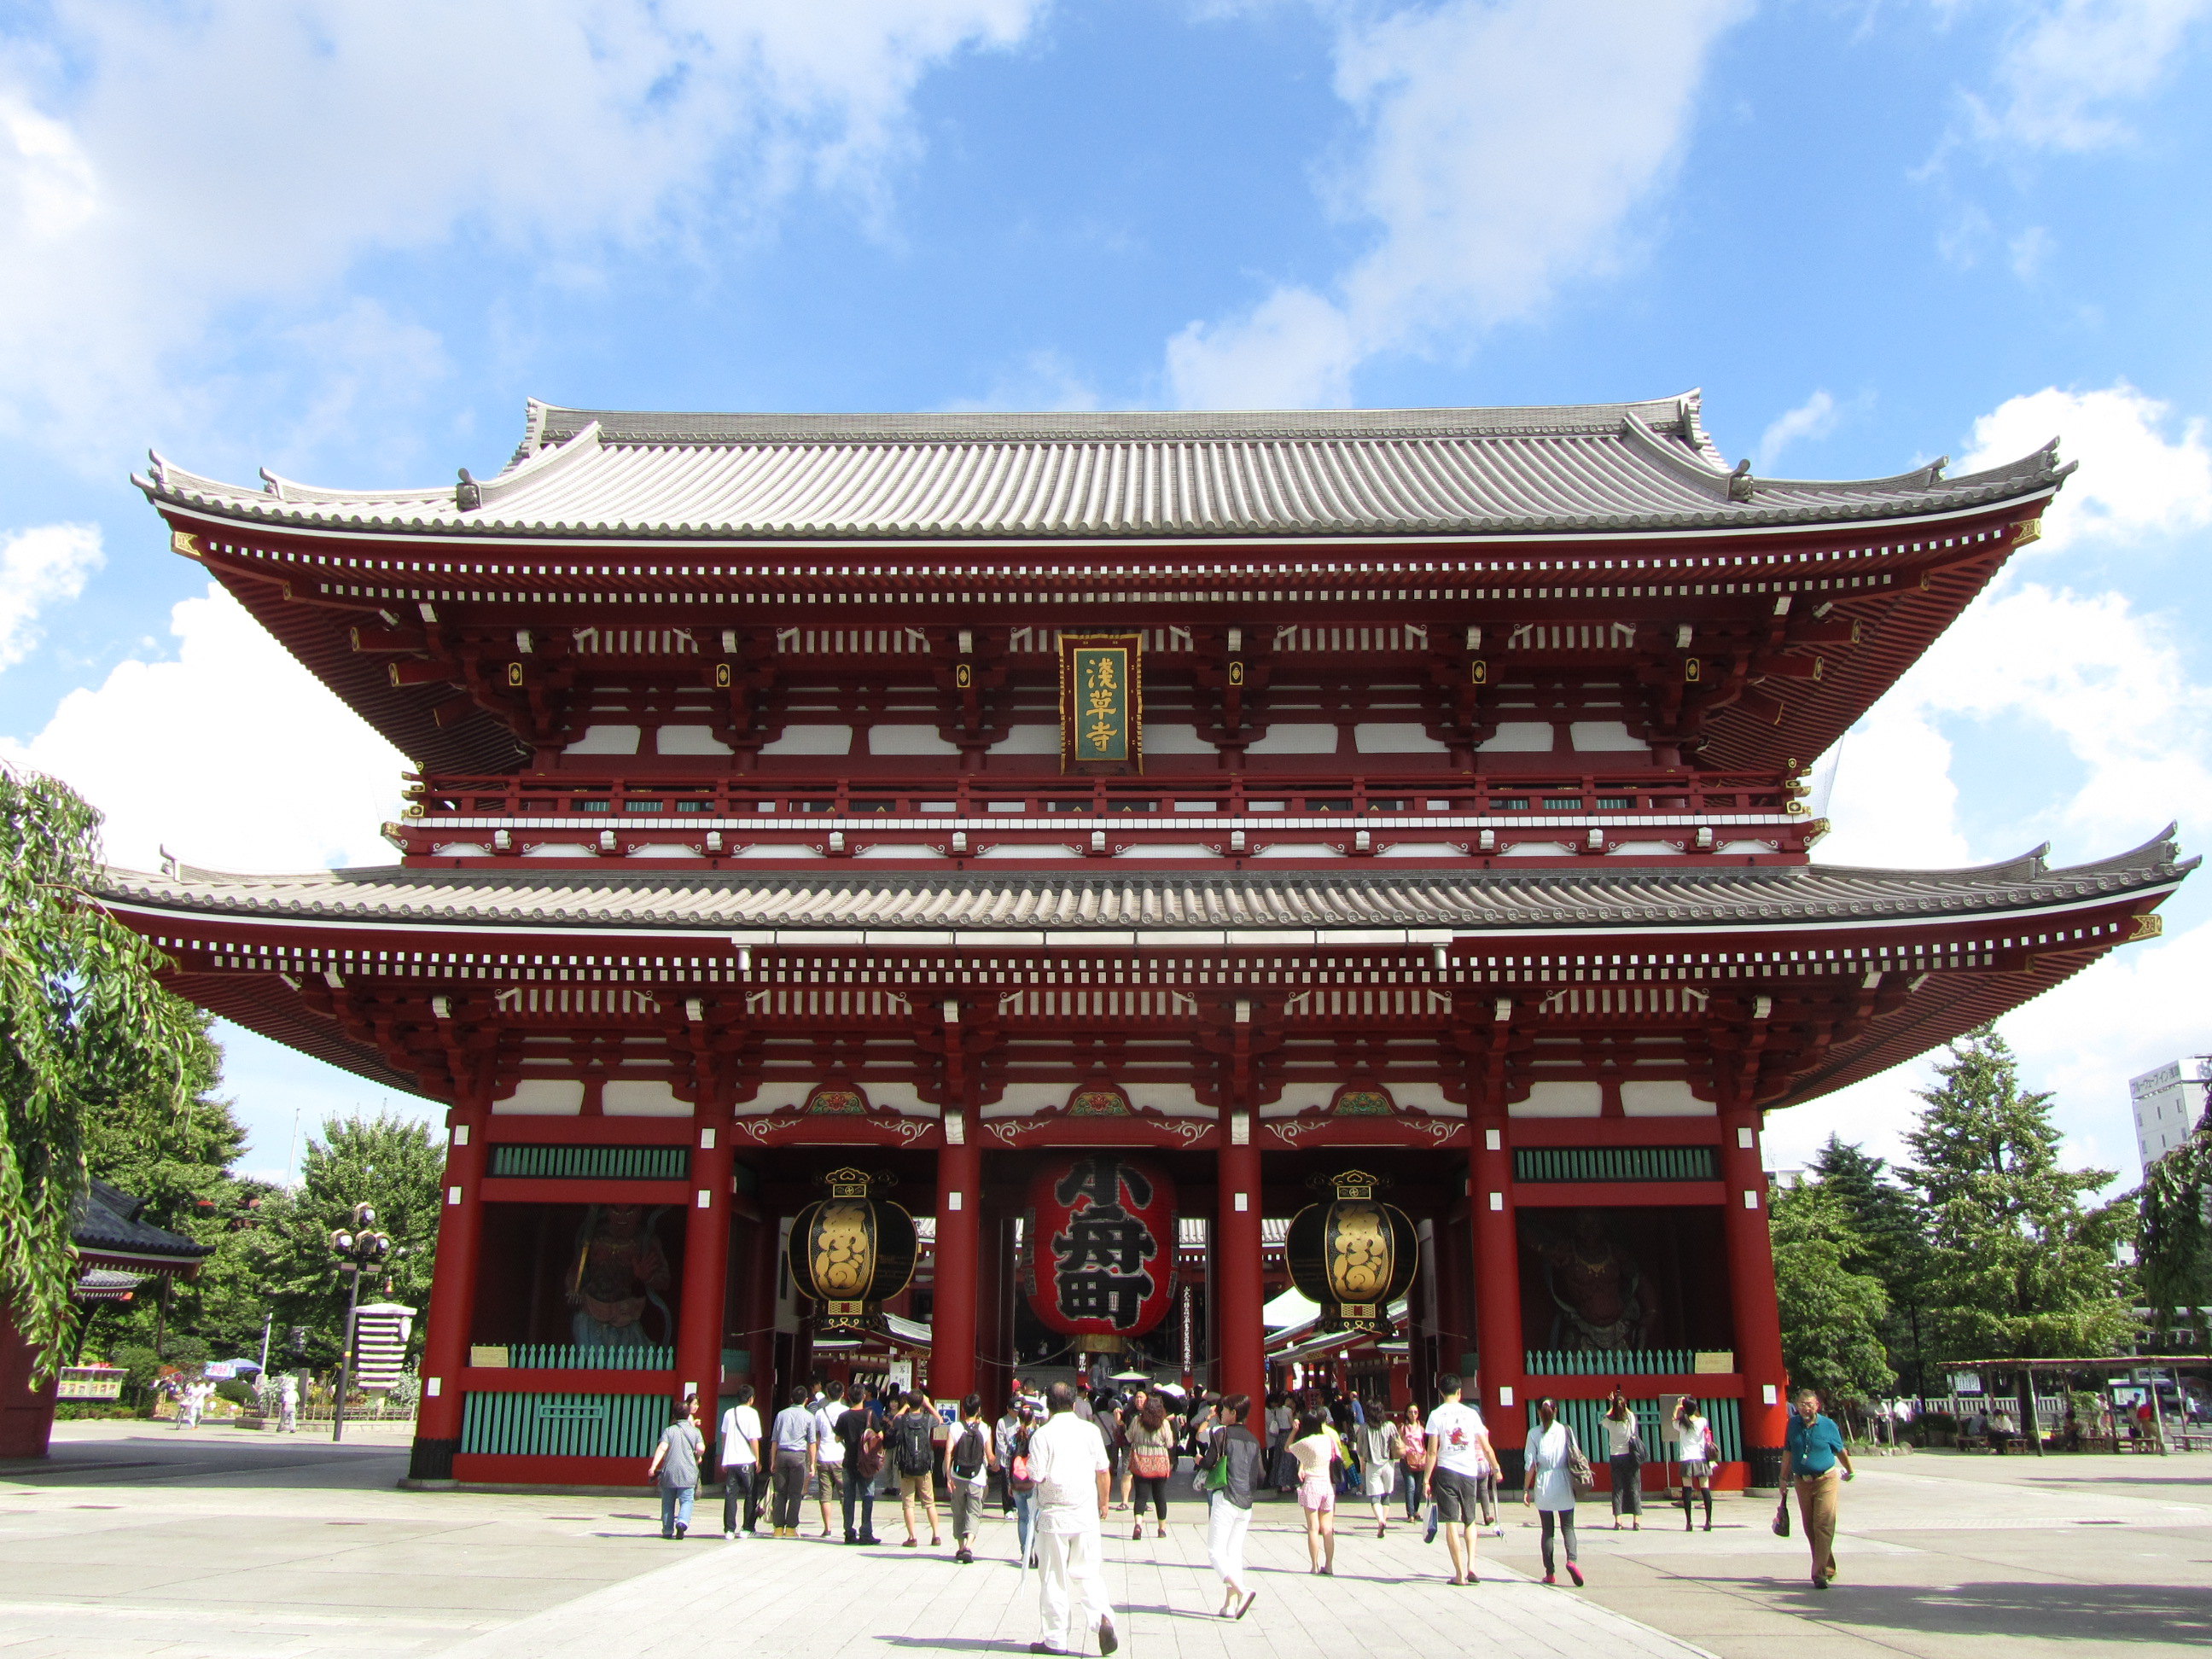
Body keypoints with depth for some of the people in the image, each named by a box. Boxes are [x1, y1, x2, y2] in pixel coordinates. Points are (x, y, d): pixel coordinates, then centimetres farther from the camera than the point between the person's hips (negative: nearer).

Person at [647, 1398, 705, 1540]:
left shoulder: (669, 1431, 5)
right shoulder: (695, 1431, 6)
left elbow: (662, 1448, -10)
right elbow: (701, 1448, -6)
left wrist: (653, 1466, -17)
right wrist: (697, 1457, 15)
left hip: (669, 1471, 1)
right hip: (688, 1473, -1)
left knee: (668, 1502, 12)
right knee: (686, 1500, 1)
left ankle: (668, 1530, 14)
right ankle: (682, 1522, -24)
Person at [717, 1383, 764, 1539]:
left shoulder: (728, 1413, 8)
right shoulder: (751, 1413, -7)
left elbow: (724, 1437, 13)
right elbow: (753, 1439, -11)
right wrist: (758, 1460, -3)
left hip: (730, 1461, 4)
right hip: (747, 1461, -4)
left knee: (730, 1495, 7)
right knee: (751, 1496, 8)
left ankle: (729, 1530, 3)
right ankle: (748, 1529, 8)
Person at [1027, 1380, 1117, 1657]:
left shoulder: (1042, 1434, -8)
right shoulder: (1090, 1430, 1)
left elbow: (1037, 1476, -12)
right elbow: (1103, 1470, 4)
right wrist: (1103, 1502, 19)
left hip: (1053, 1514, -2)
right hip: (1086, 1513, 2)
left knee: (1053, 1578, 8)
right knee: (1087, 1572, 10)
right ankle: (1102, 1617, -13)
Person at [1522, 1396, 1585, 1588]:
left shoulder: (1534, 1433, -3)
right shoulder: (1566, 1430, 0)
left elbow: (1530, 1464, -4)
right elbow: (1576, 1457, 1)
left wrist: (1526, 1488, 3)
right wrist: (1575, 1484, 12)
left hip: (1543, 1485, 0)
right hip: (1564, 1483, 0)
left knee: (1547, 1529, 10)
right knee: (1568, 1526, 7)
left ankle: (1550, 1572, 9)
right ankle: (1572, 1559, -19)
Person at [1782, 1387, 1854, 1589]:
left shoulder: (1828, 1426, -6)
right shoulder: (1793, 1424, 2)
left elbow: (1841, 1451, 9)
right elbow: (1788, 1452, 10)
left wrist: (1850, 1472, 22)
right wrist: (1784, 1478, 10)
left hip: (1826, 1481, -4)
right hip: (1802, 1482, 4)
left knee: (1823, 1526, -13)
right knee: (1810, 1529, 9)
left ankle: (1819, 1574, -15)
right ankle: (1828, 1567, 26)